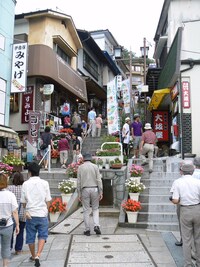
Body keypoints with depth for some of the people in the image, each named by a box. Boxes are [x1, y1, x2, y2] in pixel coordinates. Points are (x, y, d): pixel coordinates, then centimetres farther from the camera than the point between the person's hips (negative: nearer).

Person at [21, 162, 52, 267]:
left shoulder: (25, 184, -5)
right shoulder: (44, 183, -5)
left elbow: (23, 201, 0)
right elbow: (48, 200, -2)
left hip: (30, 214, 1)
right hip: (42, 214, -1)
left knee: (30, 237, 16)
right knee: (42, 236, 11)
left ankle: (33, 256, 32)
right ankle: (38, 255, -5)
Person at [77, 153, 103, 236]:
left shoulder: (80, 167, 1)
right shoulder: (95, 166, 1)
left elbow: (78, 182, -1)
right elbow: (99, 180, -5)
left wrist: (79, 194, 3)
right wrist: (101, 192, -3)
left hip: (85, 190, 0)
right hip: (94, 189, 1)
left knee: (86, 210, 7)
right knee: (95, 209, 13)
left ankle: (87, 230, 10)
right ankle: (96, 226, -3)